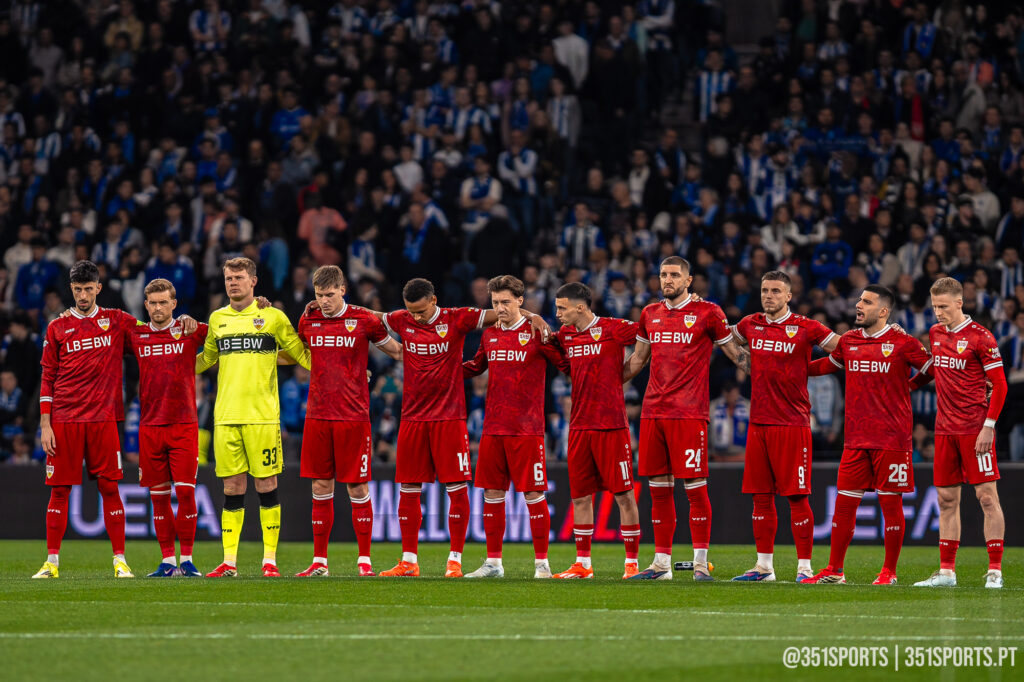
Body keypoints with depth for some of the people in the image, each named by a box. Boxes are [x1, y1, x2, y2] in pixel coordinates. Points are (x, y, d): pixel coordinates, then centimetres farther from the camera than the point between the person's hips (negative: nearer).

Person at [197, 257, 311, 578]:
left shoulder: (273, 317, 3)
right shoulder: (217, 319, 13)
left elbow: (301, 353, 10)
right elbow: (207, 358, 28)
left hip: (262, 415, -3)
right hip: (225, 416, 3)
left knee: (266, 485, -2)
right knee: (232, 487, 3)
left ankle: (270, 560, 3)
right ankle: (229, 561, 5)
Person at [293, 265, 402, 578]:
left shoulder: (364, 320, -2)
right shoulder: (308, 322, 8)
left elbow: (397, 351, 10)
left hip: (353, 416, -3)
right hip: (317, 416, 3)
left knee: (357, 487, -1)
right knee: (321, 487, 4)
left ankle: (364, 560, 6)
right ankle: (319, 561, 10)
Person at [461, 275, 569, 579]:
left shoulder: (536, 333, -4)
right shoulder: (490, 335, 12)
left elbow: (568, 365, -1)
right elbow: (475, 367, 27)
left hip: (527, 429, -5)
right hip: (493, 427, 5)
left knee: (533, 493, -4)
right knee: (492, 493, 6)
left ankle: (542, 563, 3)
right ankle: (493, 563, 14)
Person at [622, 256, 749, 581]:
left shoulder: (707, 313, 0)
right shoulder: (650, 315, 15)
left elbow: (736, 353, 7)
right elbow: (637, 360, 27)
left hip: (690, 413, -5)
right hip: (653, 412, 5)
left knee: (695, 487, -7)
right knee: (659, 489, 7)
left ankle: (700, 562, -3)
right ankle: (661, 563, 12)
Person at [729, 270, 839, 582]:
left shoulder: (805, 328, -3)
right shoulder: (751, 325, 11)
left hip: (792, 424, -5)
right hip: (758, 423, 5)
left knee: (796, 497, -5)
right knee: (761, 497, 7)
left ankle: (804, 566, -1)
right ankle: (764, 565, 14)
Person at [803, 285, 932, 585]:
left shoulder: (902, 343, -5)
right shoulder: (848, 341, 11)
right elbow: (826, 365, 29)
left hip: (892, 439, -5)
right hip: (856, 437, 5)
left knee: (891, 503, 0)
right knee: (844, 501, 4)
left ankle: (889, 571, 9)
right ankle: (834, 570, 12)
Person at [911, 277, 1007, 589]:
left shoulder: (980, 338, -9)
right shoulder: (935, 334, 11)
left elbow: (999, 385, -9)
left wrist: (988, 426, -14)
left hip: (975, 428, -6)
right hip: (945, 428, 6)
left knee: (986, 495, -6)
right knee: (946, 499, 7)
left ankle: (995, 570, -5)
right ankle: (946, 571, 11)